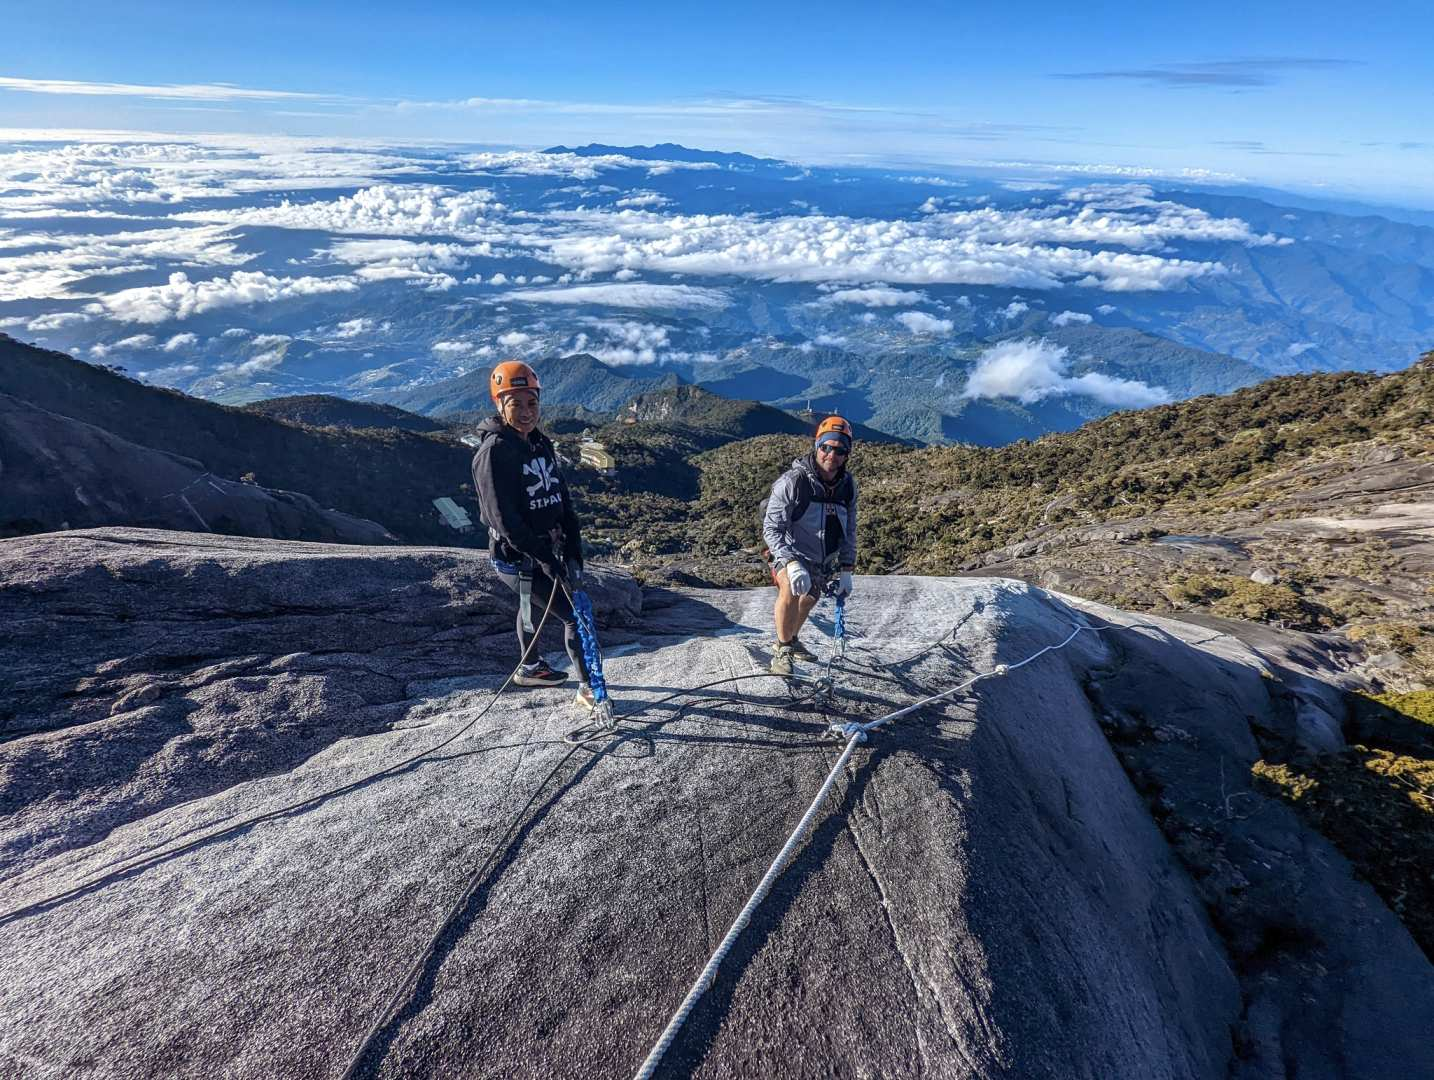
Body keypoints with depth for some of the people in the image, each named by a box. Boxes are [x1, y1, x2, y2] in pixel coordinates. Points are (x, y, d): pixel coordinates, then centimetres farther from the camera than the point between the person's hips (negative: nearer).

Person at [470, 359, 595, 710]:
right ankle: (589, 690, 6)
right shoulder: (494, 451, -20)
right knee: (576, 615, -7)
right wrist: (545, 559, -25)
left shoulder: (541, 443, 4)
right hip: (517, 557, -8)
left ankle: (529, 668, 49)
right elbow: (504, 519, -24)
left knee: (533, 606, 26)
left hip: (547, 550, 8)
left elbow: (563, 498, 4)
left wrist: (573, 550, -4)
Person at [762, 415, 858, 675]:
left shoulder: (848, 485, -8)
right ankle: (782, 649, -11)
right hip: (791, 553, -6)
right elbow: (772, 529, -26)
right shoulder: (792, 481, -26)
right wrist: (792, 564, -38)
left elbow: (849, 530, 4)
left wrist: (846, 569, -1)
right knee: (791, 589, -32)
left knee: (809, 599, 22)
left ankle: (792, 640, 51)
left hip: (824, 560, 6)